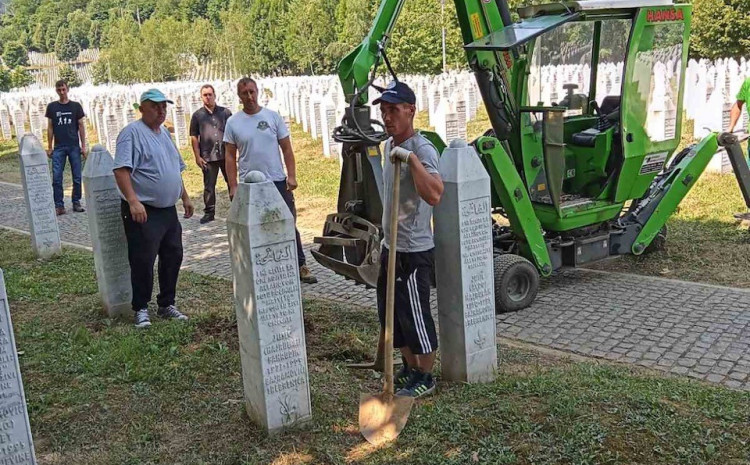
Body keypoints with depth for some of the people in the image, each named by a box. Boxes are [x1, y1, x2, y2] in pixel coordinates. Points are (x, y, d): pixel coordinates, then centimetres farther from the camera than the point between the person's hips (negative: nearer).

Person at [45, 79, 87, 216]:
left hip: (74, 146, 0)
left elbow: (81, 126, 6)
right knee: (56, 177, -4)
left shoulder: (76, 106, 5)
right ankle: (59, 205, 0)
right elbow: (50, 128, 10)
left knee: (77, 177, 2)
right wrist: (49, 147, 6)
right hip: (59, 147, 0)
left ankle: (76, 202, 13)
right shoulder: (52, 107, 8)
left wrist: (83, 146, 0)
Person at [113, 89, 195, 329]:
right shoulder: (132, 132, -10)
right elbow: (121, 170, -21)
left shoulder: (164, 133, 16)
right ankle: (141, 309, 12)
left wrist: (185, 197, 21)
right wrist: (133, 201, -30)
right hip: (143, 211, -8)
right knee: (143, 261, -2)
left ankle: (167, 304, 25)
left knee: (173, 257, 12)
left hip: (169, 210, 8)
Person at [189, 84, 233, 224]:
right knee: (209, 186, 4)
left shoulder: (225, 112, 5)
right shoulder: (197, 115, 4)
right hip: (208, 157, 0)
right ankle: (209, 212, 13)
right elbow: (194, 138, 3)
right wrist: (197, 157, -3)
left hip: (226, 155, 1)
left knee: (232, 182, 8)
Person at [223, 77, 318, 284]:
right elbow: (230, 156, 2)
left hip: (277, 182, 0)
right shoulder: (233, 123, 0)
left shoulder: (273, 116, 1)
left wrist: (292, 176, -6)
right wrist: (233, 187, -4)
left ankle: (300, 266, 14)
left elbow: (287, 149, 2)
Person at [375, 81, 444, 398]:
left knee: (415, 315, 2)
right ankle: (410, 368, 36)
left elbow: (434, 195, -38)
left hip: (414, 251, -10)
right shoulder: (389, 145, 9)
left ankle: (425, 378, 20)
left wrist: (411, 158, -38)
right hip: (391, 246, 10)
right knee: (391, 313, 19)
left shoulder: (422, 150, -20)